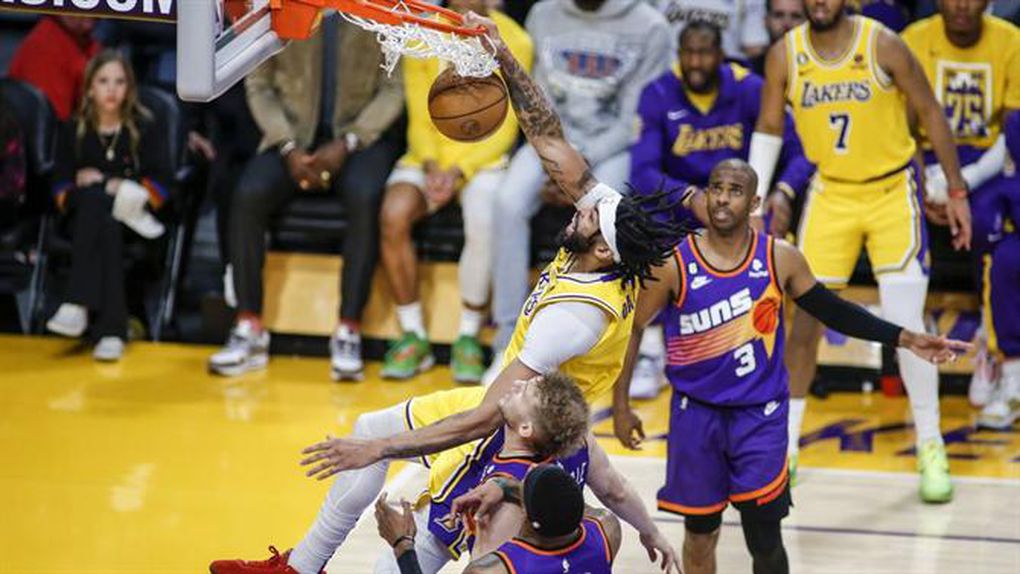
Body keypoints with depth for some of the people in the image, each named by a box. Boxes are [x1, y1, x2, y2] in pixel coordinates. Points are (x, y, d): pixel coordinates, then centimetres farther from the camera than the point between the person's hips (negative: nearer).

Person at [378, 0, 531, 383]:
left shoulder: (514, 42, -5)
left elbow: (504, 129, -5)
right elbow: (419, 119, 5)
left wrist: (459, 171, -17)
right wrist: (431, 166, -14)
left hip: (483, 160, -2)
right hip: (429, 156, 2)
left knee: (482, 222, -35)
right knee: (394, 215, -29)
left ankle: (469, 337, -19)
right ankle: (413, 336, -17)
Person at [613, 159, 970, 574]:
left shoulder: (780, 259, -6)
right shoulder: (674, 264, -11)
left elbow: (832, 311, 7)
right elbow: (632, 330, 0)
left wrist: (904, 339, 3)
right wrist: (621, 406, 0)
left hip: (760, 415, 0)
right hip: (697, 412, 0)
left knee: (764, 539, -5)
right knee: (700, 533, 9)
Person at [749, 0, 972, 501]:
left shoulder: (883, 46, -16)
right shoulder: (785, 56, -7)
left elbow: (930, 113, -6)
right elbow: (768, 130, 5)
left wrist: (957, 192, -5)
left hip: (892, 192, -3)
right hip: (830, 192, 3)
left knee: (905, 323, -10)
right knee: (806, 319, 1)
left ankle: (931, 449, 2)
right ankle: (785, 446, 13)